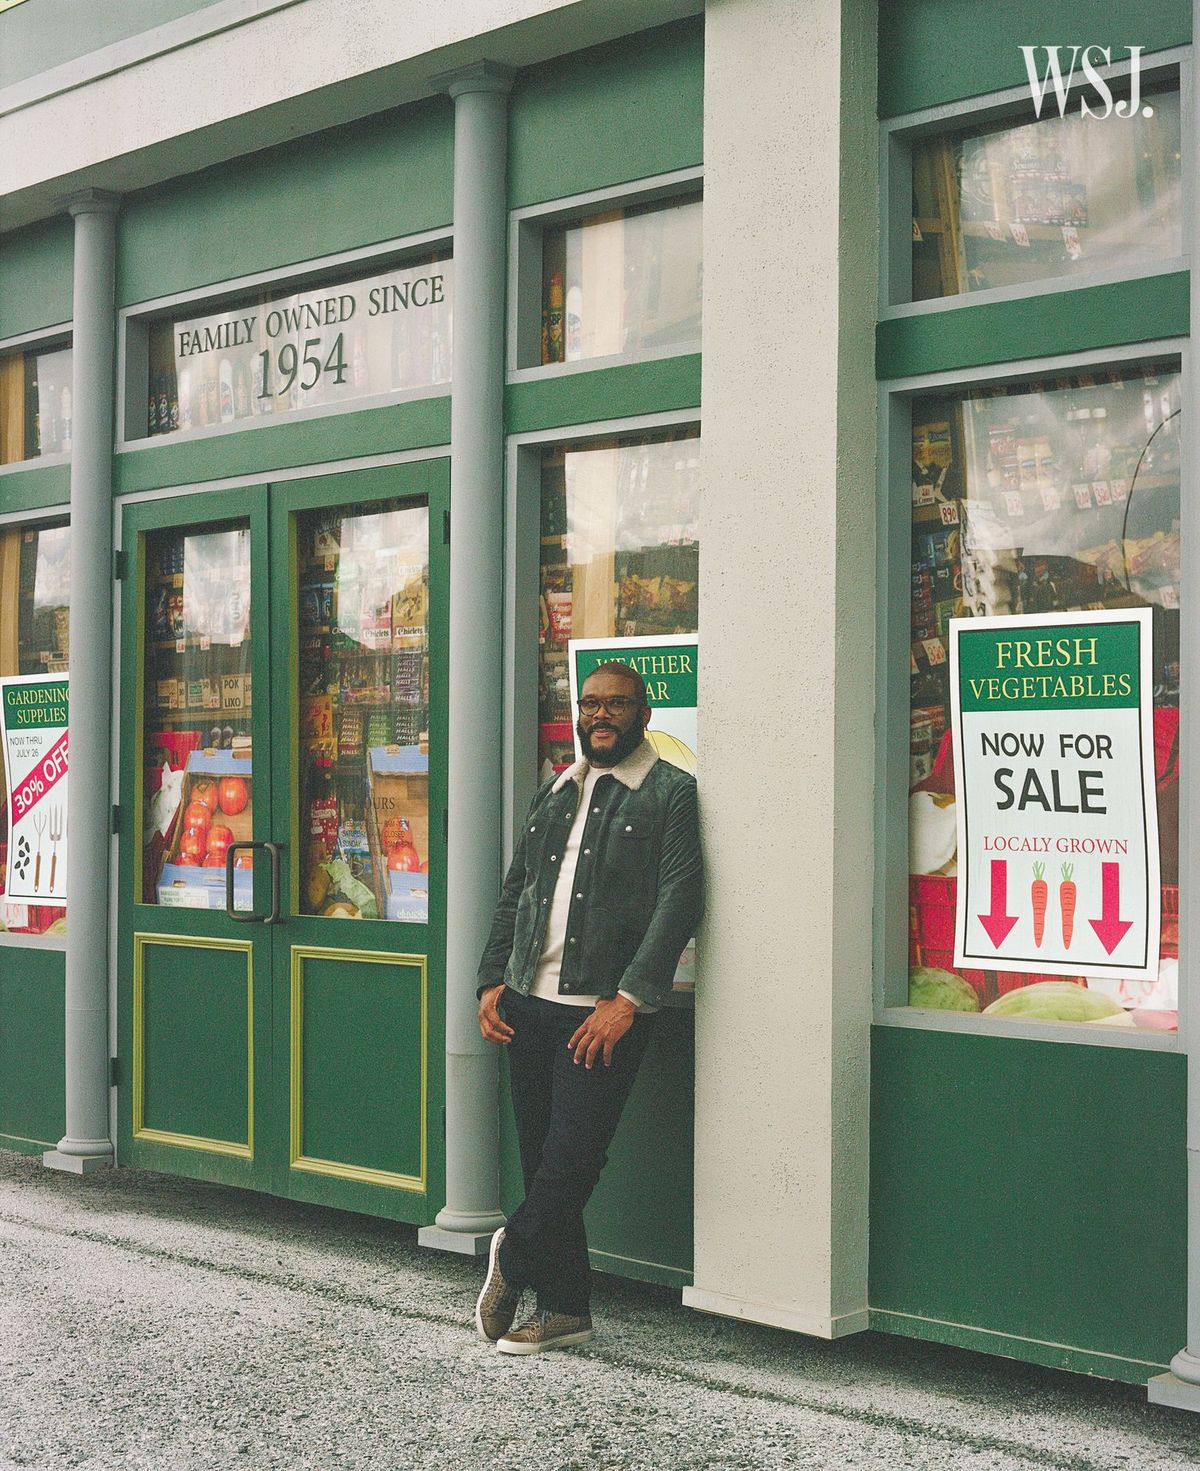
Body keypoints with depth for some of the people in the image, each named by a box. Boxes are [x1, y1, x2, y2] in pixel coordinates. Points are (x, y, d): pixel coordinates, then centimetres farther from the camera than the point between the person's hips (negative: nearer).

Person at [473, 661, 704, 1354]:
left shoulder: (671, 793, -2)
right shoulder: (555, 794, 18)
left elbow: (680, 901, -11)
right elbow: (514, 894, 20)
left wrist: (627, 1000, -17)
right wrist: (493, 982, 8)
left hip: (606, 1011, -6)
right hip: (529, 1004, 6)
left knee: (571, 1161, -9)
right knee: (542, 1162, 8)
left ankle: (513, 1259, 16)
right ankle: (566, 1310, 19)